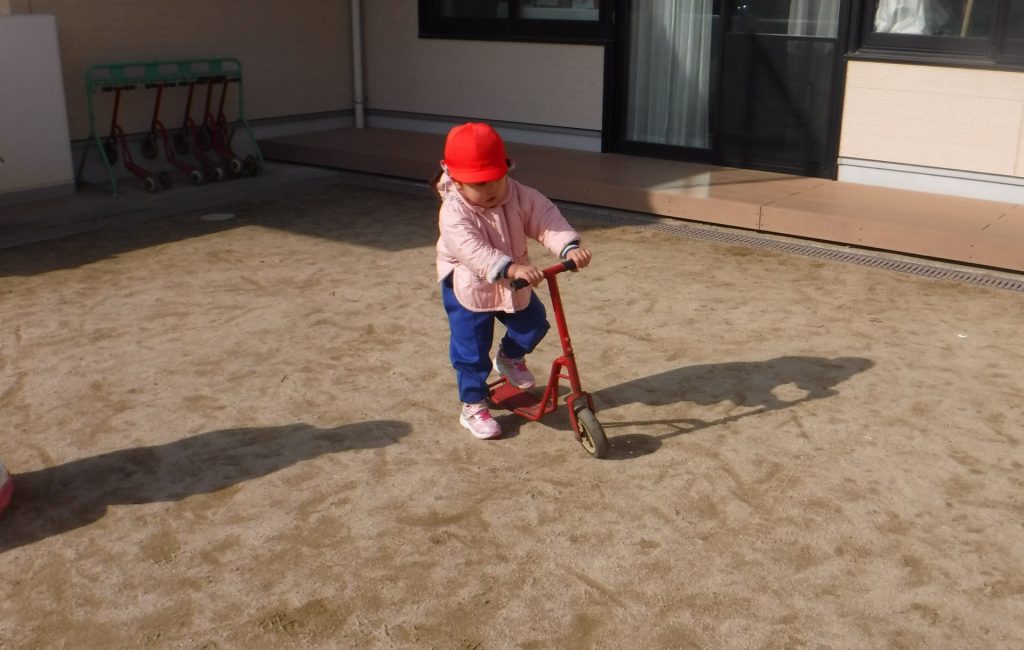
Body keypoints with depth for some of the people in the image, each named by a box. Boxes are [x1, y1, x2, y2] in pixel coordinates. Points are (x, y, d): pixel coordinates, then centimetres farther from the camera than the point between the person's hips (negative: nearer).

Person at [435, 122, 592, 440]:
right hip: (468, 288, -5)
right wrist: (512, 268, -57)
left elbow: (546, 219, -24)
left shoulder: (519, 196, -14)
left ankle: (509, 358, 46)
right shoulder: (455, 214, -29)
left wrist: (570, 247, -43)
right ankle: (473, 407, 16)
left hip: (512, 284, 5)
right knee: (471, 351, -1)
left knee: (533, 325, 15)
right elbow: (473, 251, -43)